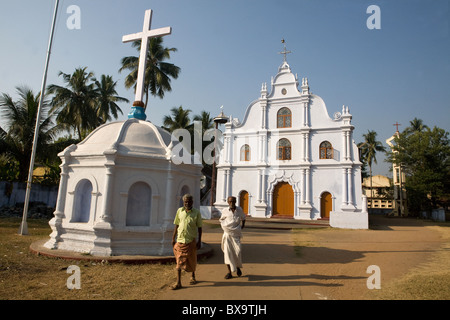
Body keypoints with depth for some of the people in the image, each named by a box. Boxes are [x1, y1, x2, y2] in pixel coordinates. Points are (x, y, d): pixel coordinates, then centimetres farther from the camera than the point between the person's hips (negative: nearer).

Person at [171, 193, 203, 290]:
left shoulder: (196, 212, -4)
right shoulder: (179, 211, 2)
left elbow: (199, 227, 0)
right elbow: (176, 225, 8)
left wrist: (199, 241, -2)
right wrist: (173, 238, 6)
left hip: (191, 240, -1)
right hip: (180, 240, 1)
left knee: (192, 260, 14)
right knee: (179, 261, 1)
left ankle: (193, 276, 37)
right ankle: (178, 282, 8)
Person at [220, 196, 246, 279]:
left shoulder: (239, 210, 2)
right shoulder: (225, 211, -1)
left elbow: (243, 217, 23)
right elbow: (221, 219, 19)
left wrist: (243, 225, 12)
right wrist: (223, 226, 8)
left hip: (236, 234, 0)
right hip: (227, 234, 0)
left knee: (237, 251, -10)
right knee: (227, 252, -4)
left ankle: (238, 267, 19)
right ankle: (229, 272, 7)